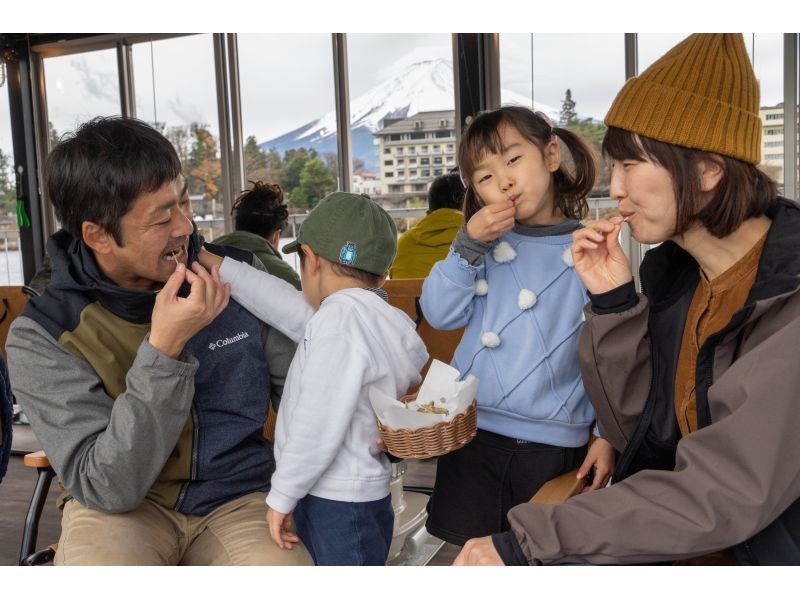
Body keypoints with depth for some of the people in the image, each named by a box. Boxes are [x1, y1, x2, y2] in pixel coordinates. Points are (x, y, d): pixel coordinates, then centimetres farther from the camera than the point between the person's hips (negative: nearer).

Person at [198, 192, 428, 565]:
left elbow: (319, 423, -22)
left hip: (337, 506, -9)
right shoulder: (385, 320, 7)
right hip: (361, 494, 9)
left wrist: (283, 495, -12)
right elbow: (291, 310, 10)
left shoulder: (340, 314, -20)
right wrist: (215, 265, 14)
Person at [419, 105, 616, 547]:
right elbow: (440, 314, -4)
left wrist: (610, 435, -3)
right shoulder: (486, 243, 4)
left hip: (555, 443, -2)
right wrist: (469, 244, -14)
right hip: (472, 432, 2)